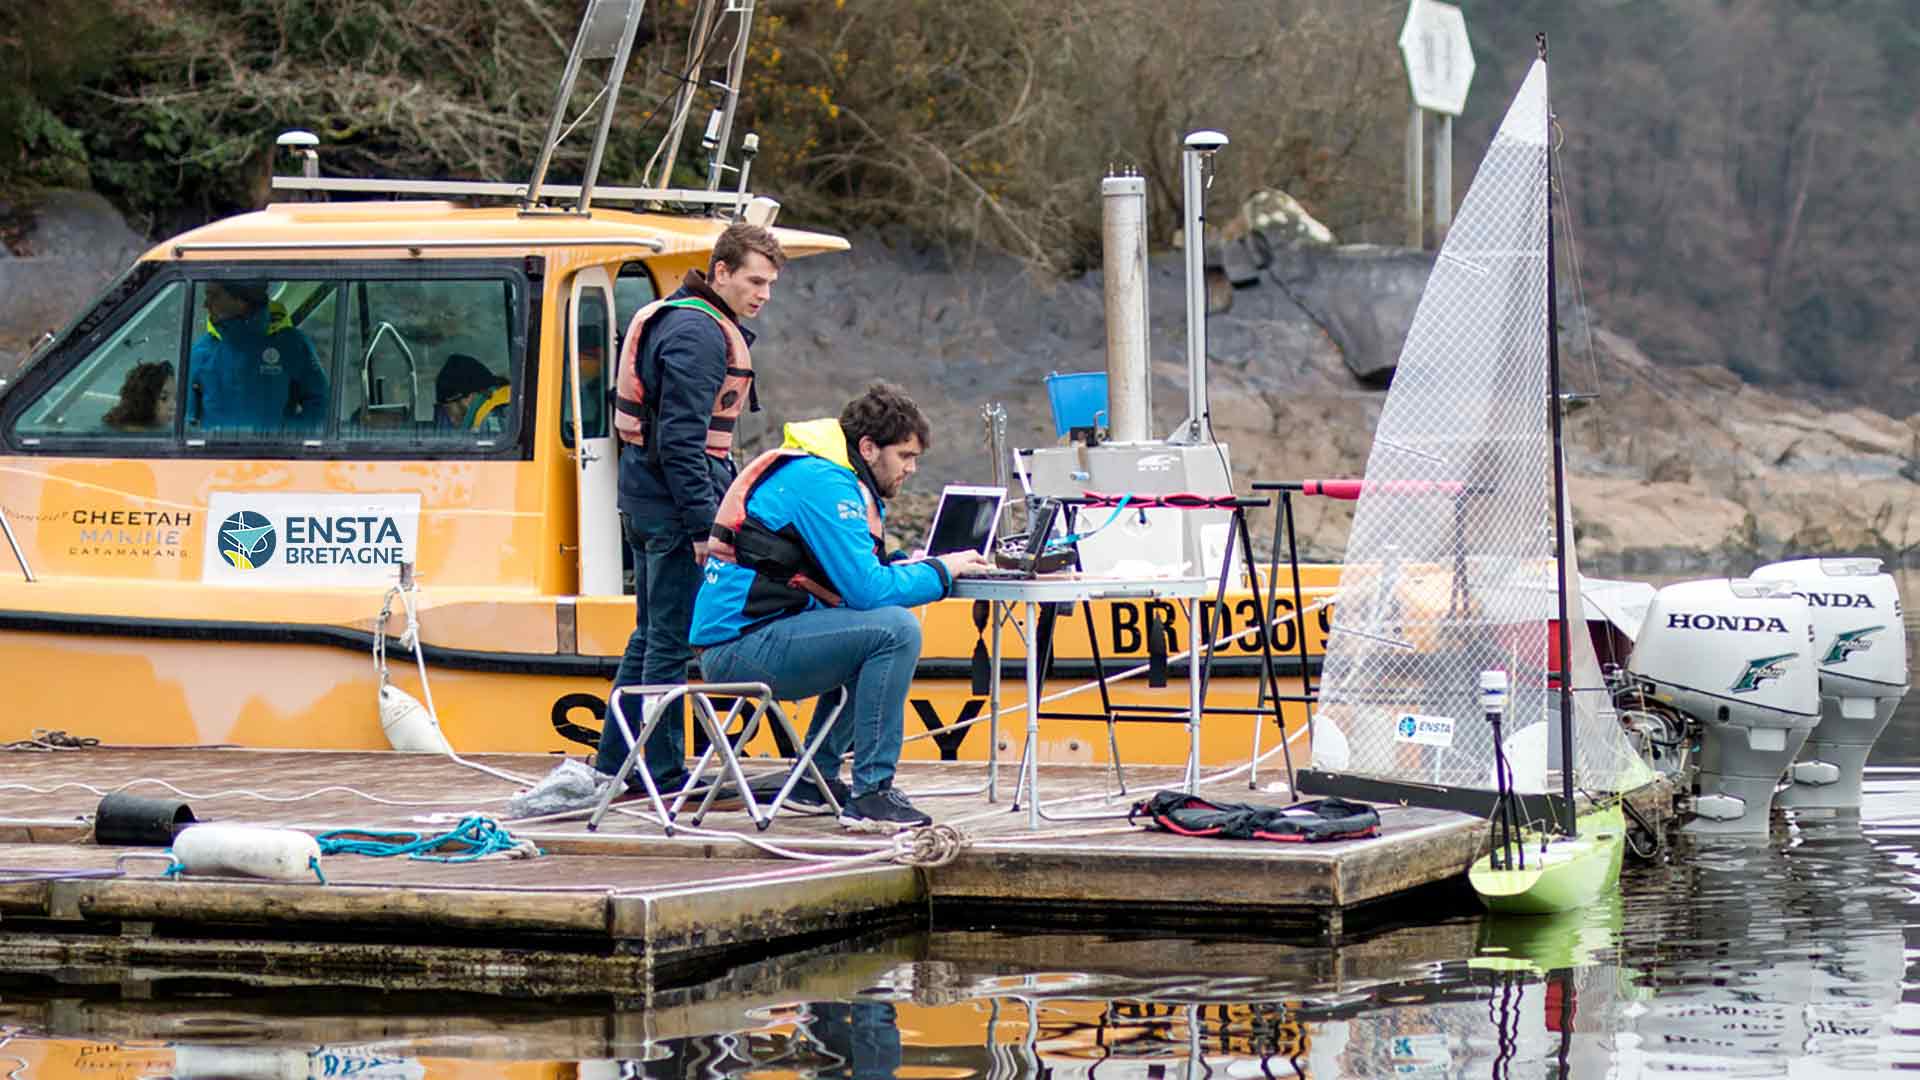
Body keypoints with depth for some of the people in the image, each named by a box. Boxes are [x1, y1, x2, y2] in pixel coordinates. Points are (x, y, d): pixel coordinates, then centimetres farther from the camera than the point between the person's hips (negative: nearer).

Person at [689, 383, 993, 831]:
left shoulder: (823, 474, 18)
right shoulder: (822, 484, -14)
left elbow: (854, 572, 23)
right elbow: (867, 590, -20)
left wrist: (908, 565, 6)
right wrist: (942, 570, -7)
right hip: (741, 646, -11)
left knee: (874, 629, 27)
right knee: (894, 629, -21)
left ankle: (818, 776, 25)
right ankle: (870, 793, -18)